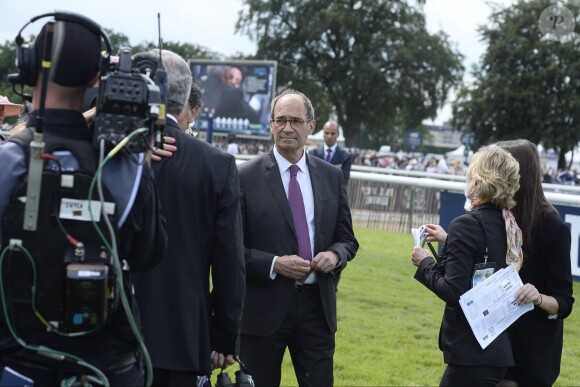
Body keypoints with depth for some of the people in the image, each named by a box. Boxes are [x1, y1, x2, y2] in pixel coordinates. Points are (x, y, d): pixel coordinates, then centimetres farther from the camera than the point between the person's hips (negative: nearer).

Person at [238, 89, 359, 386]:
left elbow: (347, 238, 13)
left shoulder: (332, 177, 7)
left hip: (317, 305, 3)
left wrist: (335, 255, -9)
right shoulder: (246, 177, -4)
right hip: (263, 307, -3)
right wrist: (273, 264, -18)